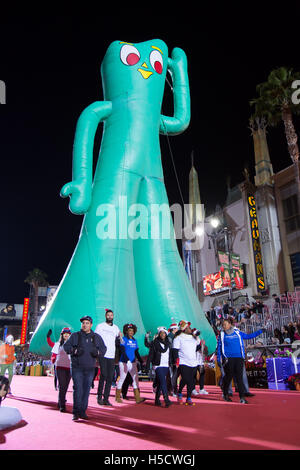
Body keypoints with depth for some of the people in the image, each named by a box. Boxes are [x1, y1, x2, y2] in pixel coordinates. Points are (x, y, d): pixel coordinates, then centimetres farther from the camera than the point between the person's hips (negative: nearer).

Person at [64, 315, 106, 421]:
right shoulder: (75, 336, 4)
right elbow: (66, 346, 2)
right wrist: (75, 350, -15)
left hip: (90, 368, 2)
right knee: (78, 389, -8)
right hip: (77, 367, -2)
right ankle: (76, 412, 0)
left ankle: (82, 412, 16)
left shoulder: (96, 337, 9)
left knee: (86, 390, 6)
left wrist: (98, 352, -10)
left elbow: (103, 348, 12)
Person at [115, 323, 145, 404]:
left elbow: (136, 352, 15)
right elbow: (122, 350, -15)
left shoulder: (135, 341, 11)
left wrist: (141, 361, 8)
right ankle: (117, 397, 17)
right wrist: (126, 359, -28)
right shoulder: (123, 339, -6)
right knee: (122, 378, 2)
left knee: (136, 378, -2)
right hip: (124, 362, -5)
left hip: (133, 362, 5)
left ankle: (137, 398, -3)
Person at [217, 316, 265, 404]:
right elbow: (218, 348, 6)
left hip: (239, 358, 2)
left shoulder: (238, 332, 9)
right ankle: (225, 394, 22)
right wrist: (218, 360, 3)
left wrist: (260, 331, 20)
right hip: (228, 359, -2)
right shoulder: (222, 334, 3)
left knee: (239, 378, -3)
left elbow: (248, 336, 21)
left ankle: (242, 397, 1)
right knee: (228, 377, 0)